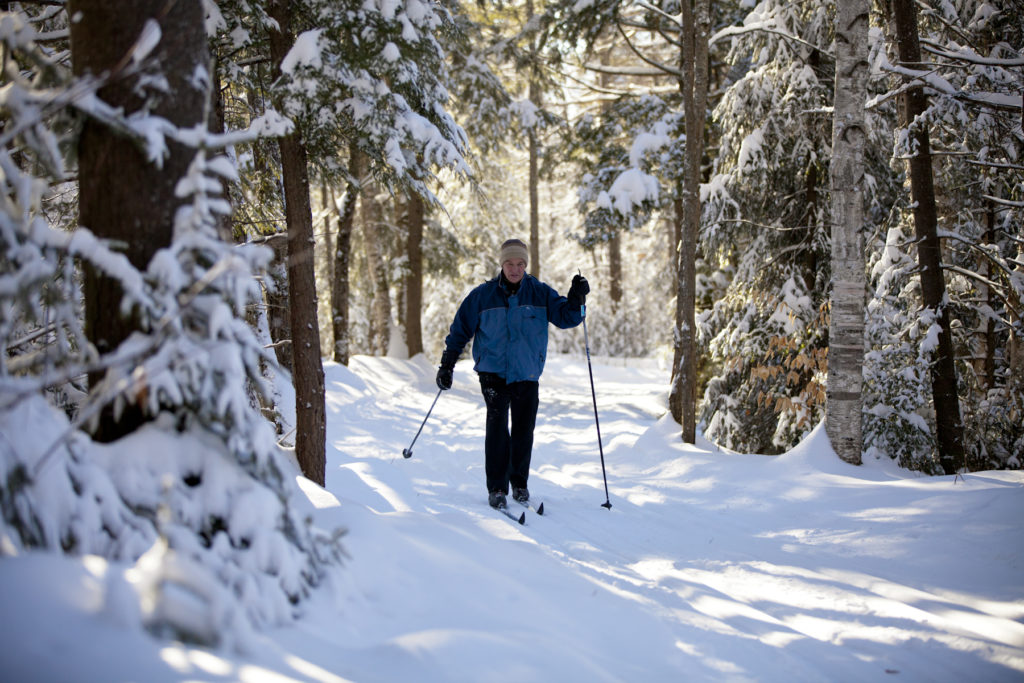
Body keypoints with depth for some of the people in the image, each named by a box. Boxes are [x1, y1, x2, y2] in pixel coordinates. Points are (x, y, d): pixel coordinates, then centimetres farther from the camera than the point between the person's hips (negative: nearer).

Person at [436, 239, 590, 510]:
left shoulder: (540, 293, 2)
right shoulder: (483, 295, 1)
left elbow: (566, 317, -3)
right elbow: (461, 329, 8)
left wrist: (576, 299, -23)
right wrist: (447, 365, 6)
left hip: (527, 374, 1)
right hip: (494, 372, -1)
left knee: (524, 429, 4)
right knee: (497, 426, -12)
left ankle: (519, 482, 21)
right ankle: (497, 487, -5)